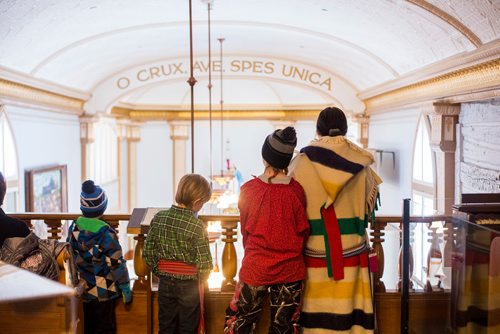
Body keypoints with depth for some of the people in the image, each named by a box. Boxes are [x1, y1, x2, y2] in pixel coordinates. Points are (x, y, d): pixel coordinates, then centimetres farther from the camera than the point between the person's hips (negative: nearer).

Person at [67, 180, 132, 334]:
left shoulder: (73, 229, -5)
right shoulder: (106, 233, -21)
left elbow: (70, 256, 7)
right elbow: (116, 263, -18)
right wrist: (125, 286, -8)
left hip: (84, 289, 5)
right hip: (104, 292, -5)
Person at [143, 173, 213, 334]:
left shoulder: (158, 218, -6)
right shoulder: (197, 226, -19)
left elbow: (148, 253, -2)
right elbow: (204, 264, -20)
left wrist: (161, 272, 11)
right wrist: (200, 281, 0)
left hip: (165, 283, 4)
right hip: (189, 285, -4)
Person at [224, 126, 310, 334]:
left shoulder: (248, 190, -12)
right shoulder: (297, 191, -13)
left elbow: (245, 230, 2)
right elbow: (303, 231, -1)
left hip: (255, 269, 0)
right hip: (290, 270, 1)